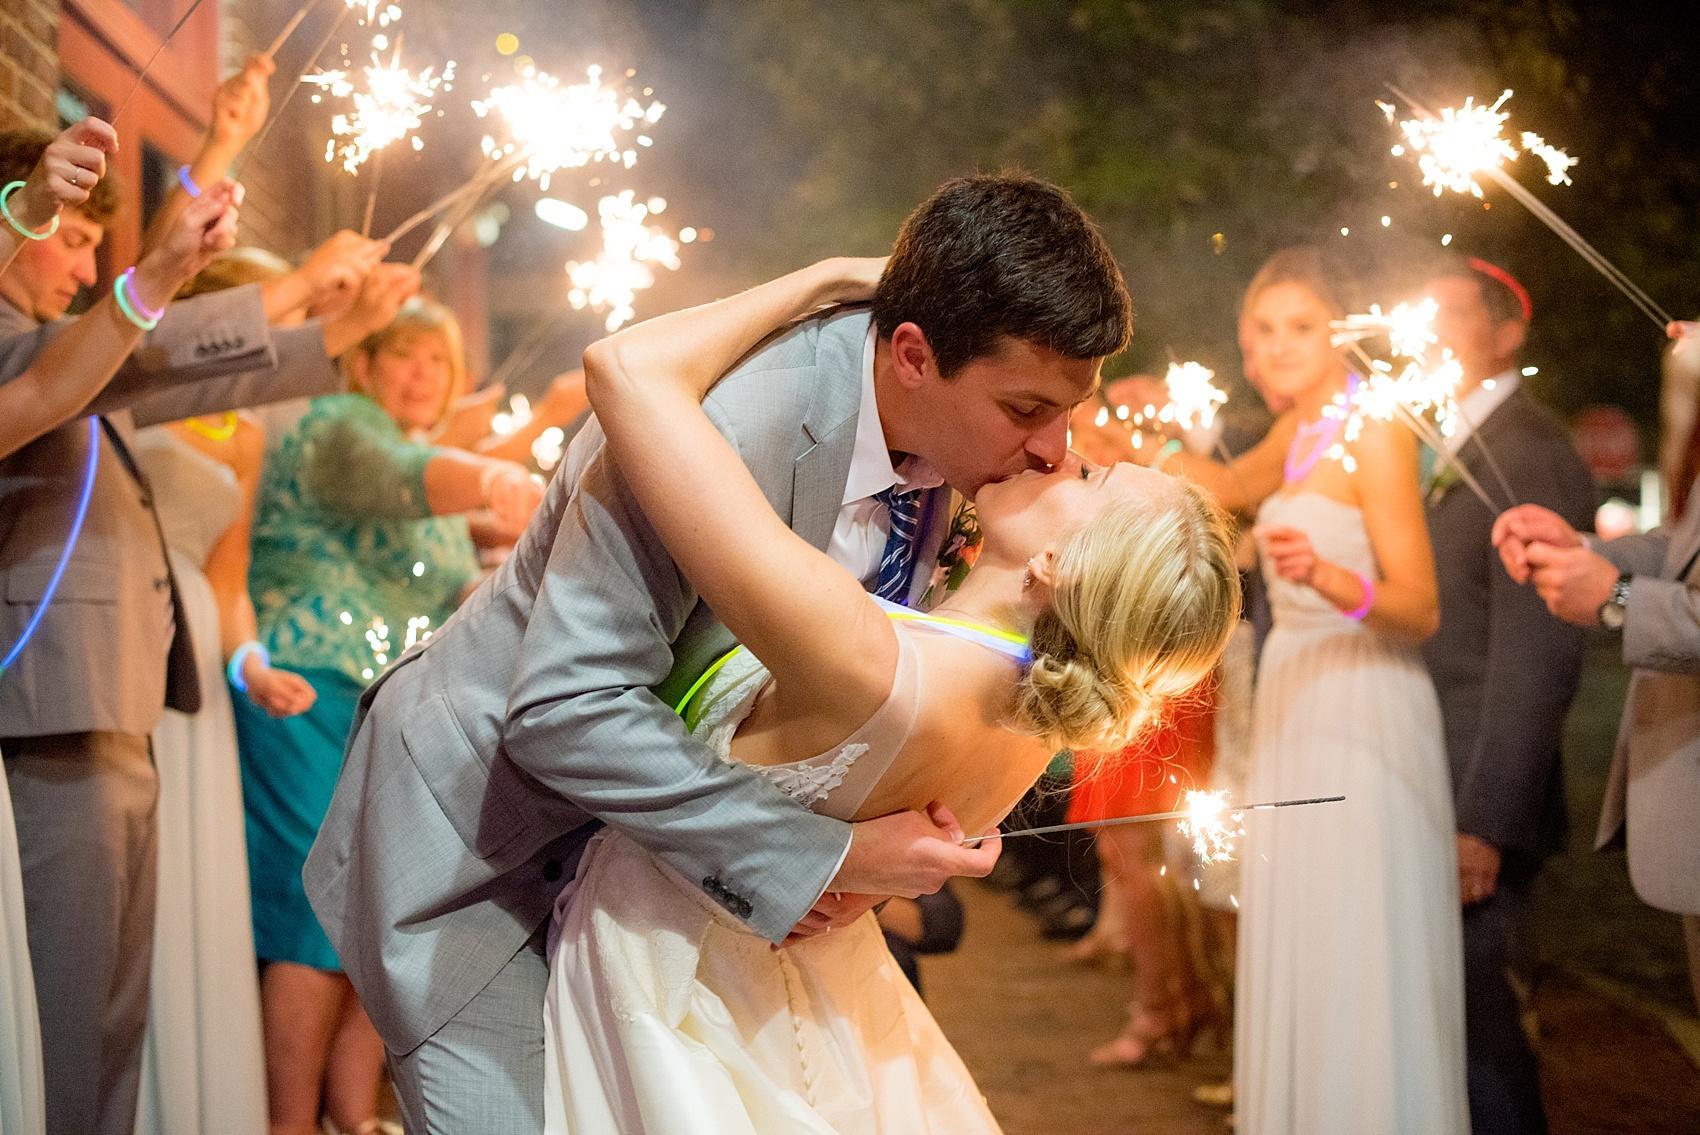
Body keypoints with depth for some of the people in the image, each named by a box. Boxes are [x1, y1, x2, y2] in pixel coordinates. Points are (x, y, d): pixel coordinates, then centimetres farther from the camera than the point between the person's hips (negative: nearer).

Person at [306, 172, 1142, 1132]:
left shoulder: (946, 444, -8)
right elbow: (567, 708, -35)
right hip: (475, 830, -7)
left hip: (632, 847, 7)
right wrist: (821, 857, -34)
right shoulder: (723, 420, -33)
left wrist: (856, 855, -13)